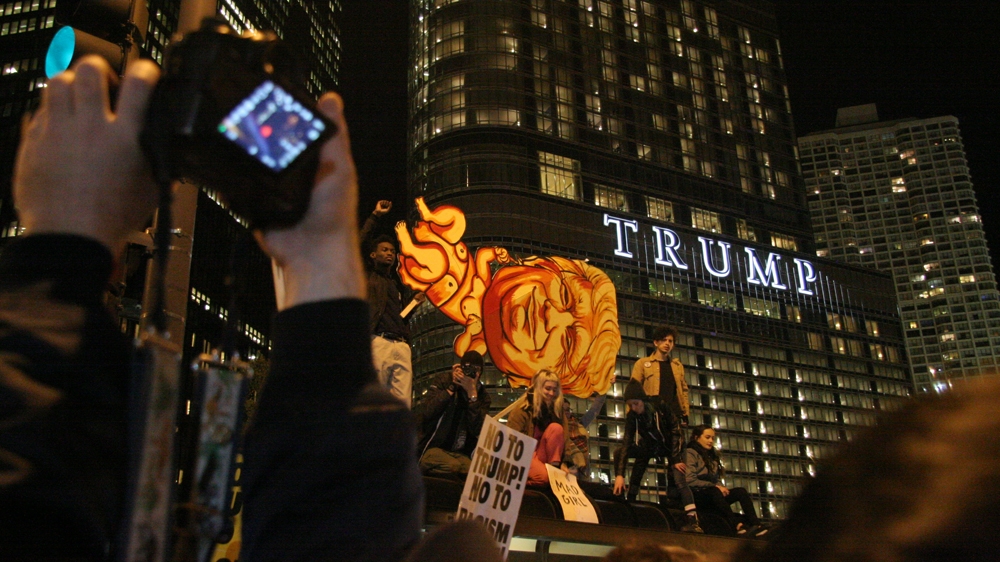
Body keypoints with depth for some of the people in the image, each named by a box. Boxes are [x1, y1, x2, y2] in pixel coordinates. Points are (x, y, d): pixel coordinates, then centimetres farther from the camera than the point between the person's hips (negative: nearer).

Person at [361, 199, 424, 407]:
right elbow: (360, 243, 4)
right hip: (378, 341, -5)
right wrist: (375, 216, 7)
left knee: (403, 402, -6)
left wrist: (414, 302, 17)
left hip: (402, 346, 5)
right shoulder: (368, 277, 16)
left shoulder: (400, 286, 31)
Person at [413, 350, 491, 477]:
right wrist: (452, 388, -13)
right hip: (433, 448, -2)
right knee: (454, 467, -33)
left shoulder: (482, 396, 7)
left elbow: (477, 430, -11)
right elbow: (424, 414, -14)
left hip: (461, 453, 2)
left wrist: (472, 394, -16)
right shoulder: (445, 382, 2)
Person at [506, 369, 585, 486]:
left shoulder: (557, 408, 2)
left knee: (556, 428, -22)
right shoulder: (523, 407, -13)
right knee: (543, 477, -34)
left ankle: (555, 467, -21)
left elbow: (564, 436, -6)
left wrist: (566, 462, -18)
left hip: (542, 454, 5)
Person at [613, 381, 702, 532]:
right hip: (649, 447, 4)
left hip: (668, 446, -4)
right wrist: (620, 474, -34)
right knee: (619, 452, -15)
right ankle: (629, 501, -10)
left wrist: (675, 459, -26)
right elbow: (627, 444, -26)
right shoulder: (631, 416, -19)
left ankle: (692, 520, -35)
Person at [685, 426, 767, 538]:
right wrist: (715, 486, -14)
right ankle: (737, 526, -49)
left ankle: (755, 525, -33)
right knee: (714, 491, -37)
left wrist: (720, 488, -4)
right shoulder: (690, 453, -3)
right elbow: (690, 481, -14)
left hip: (712, 496, 7)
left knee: (741, 491, -14)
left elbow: (717, 479, 19)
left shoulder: (712, 456, 22)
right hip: (697, 496, -7)